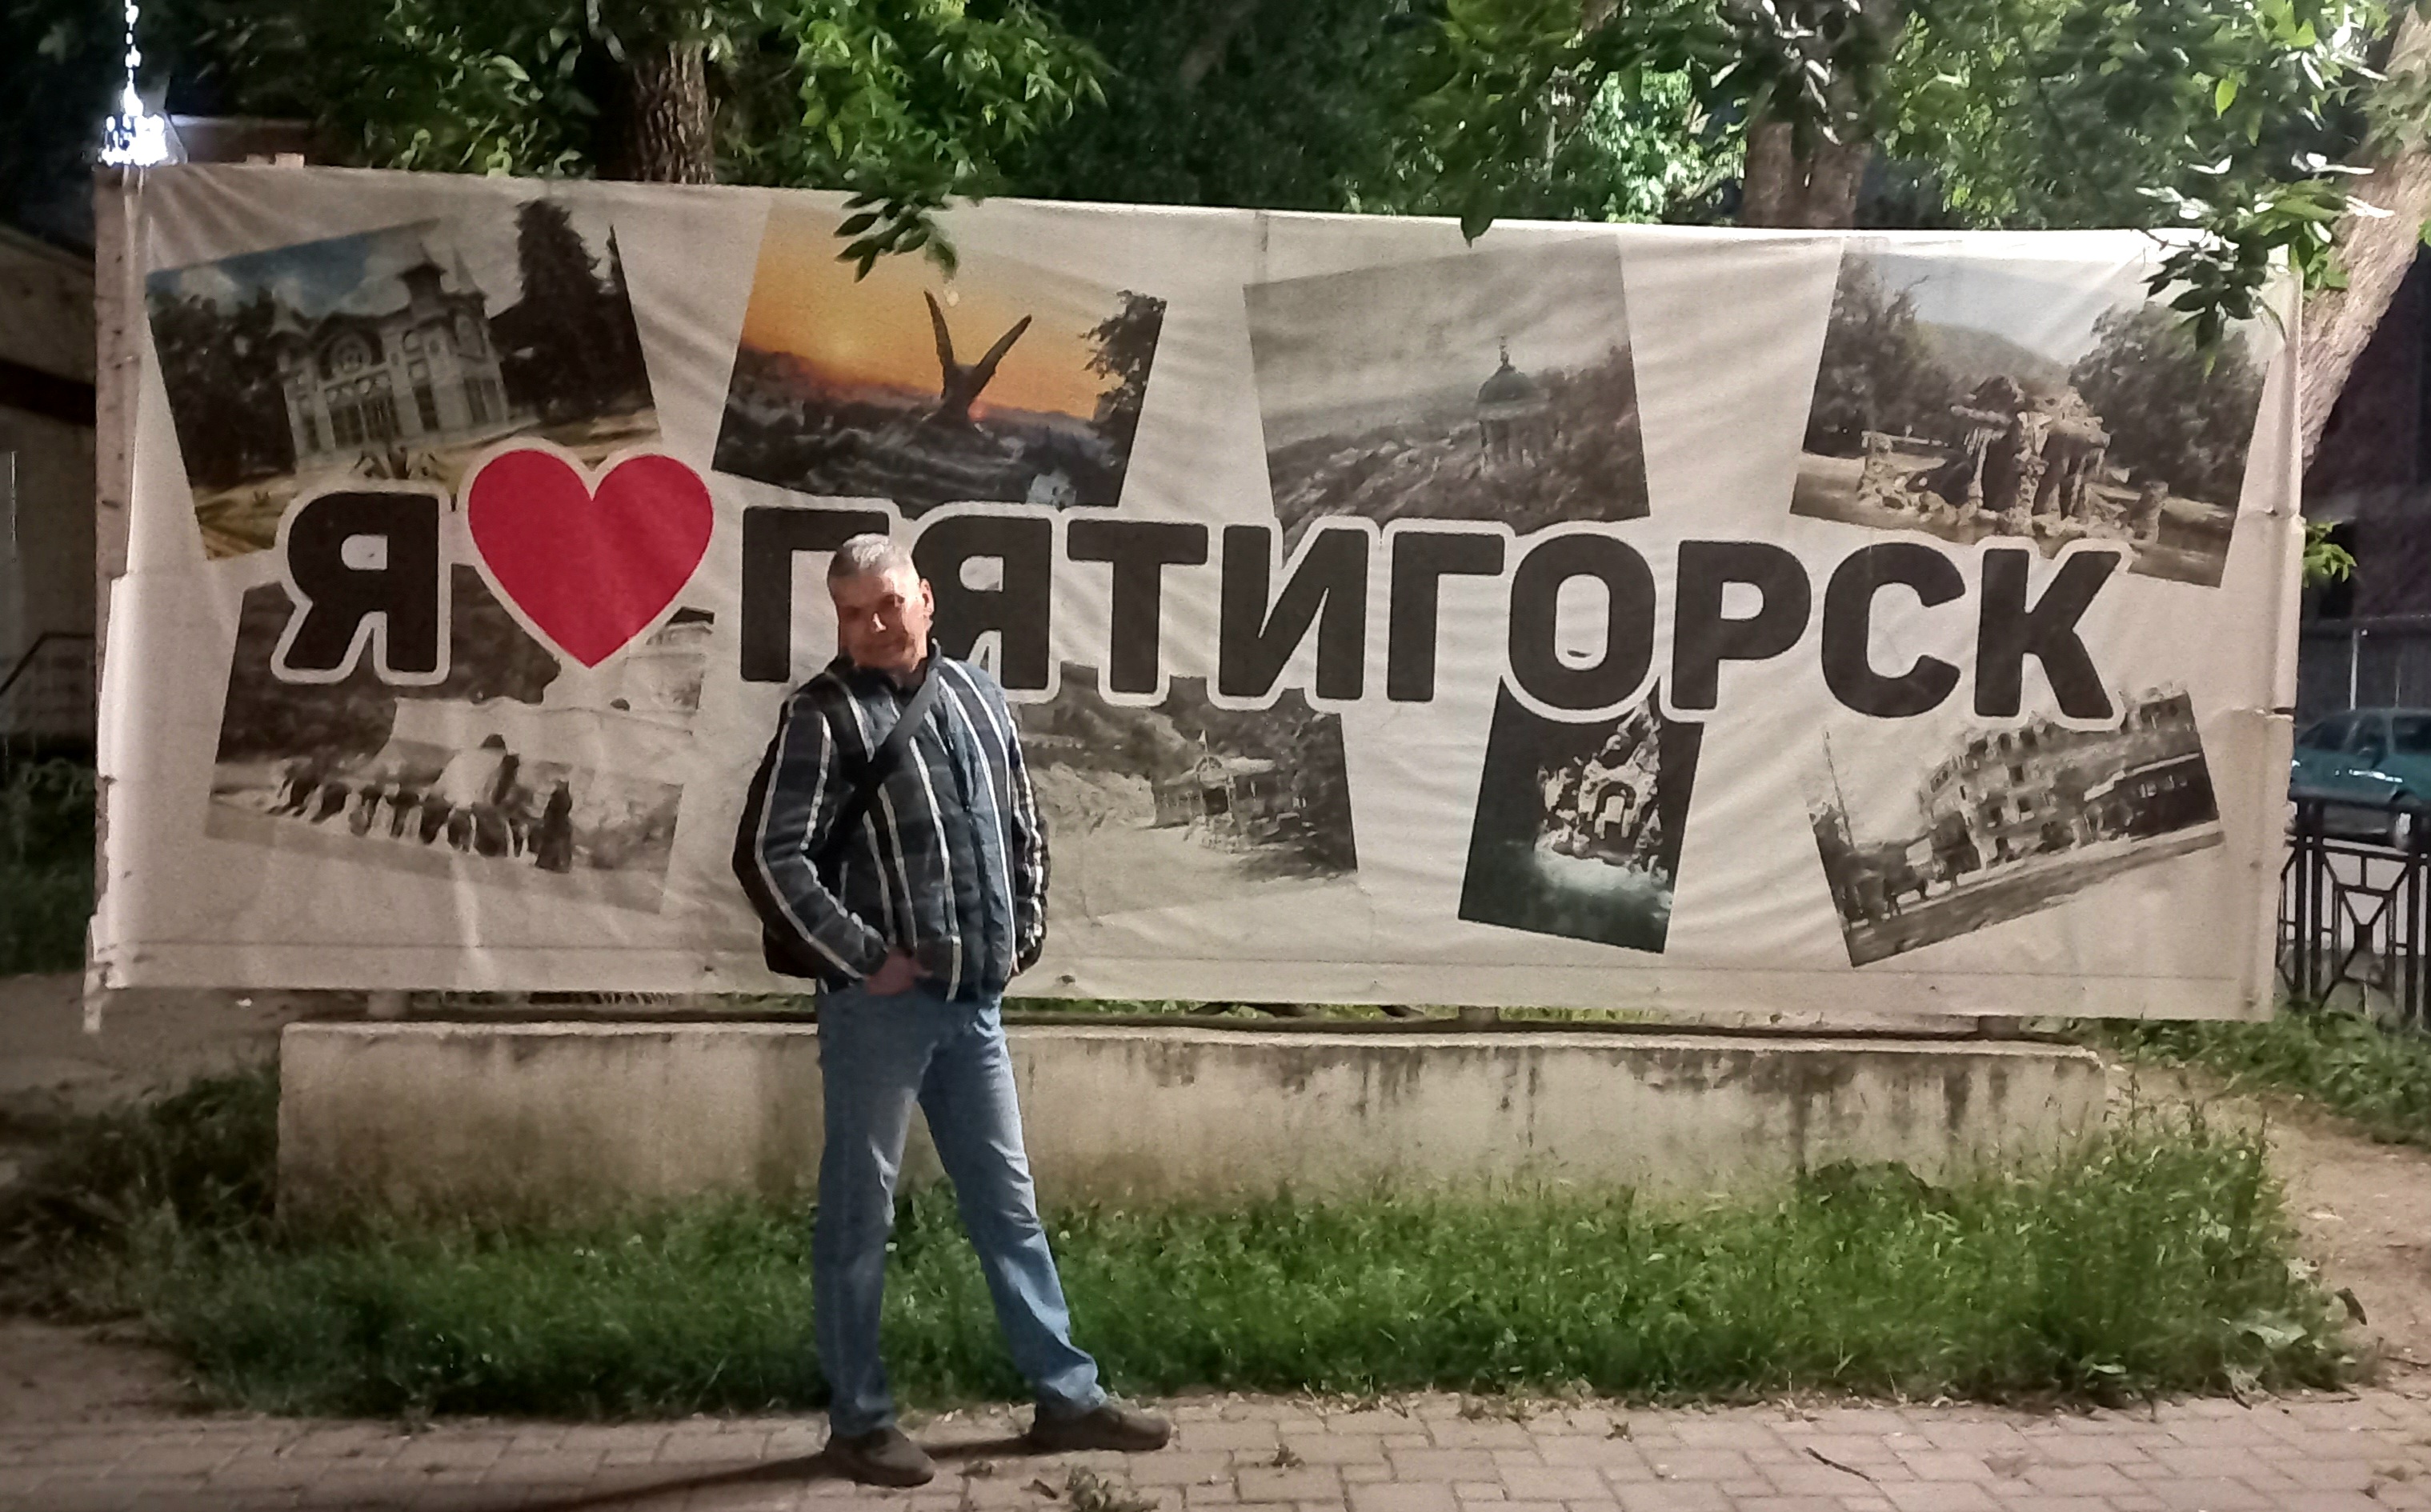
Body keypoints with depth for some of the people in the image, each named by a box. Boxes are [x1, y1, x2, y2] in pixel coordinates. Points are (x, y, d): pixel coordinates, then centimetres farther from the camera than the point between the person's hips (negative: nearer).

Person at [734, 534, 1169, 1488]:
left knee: (1006, 1202, 13)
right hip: (880, 1003, -6)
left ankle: (1066, 1396, 23)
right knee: (858, 1213, 5)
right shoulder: (824, 716, -9)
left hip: (974, 1000, 6)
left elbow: (1021, 825, 20)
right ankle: (859, 1421, 17)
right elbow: (767, 856, -16)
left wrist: (1024, 932, 12)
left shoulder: (975, 695, 9)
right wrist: (862, 958, -15)